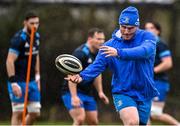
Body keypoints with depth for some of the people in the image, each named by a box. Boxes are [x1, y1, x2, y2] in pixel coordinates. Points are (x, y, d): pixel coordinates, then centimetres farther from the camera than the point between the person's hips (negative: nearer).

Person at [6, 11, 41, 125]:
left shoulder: (36, 37, 8)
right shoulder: (19, 39, -16)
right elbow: (9, 61, -19)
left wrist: (37, 77, 18)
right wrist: (13, 83, -23)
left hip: (32, 81, 7)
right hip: (19, 82, -7)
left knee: (35, 113, 5)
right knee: (18, 113, -5)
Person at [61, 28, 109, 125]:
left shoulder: (97, 54, 7)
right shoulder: (80, 53, -18)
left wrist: (100, 92, 16)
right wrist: (74, 96, -30)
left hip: (88, 93, 8)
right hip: (72, 92, -8)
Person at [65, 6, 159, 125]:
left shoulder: (147, 37, -7)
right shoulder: (110, 45, -2)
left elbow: (145, 50, -28)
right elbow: (97, 65, -10)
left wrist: (119, 53, -43)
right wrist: (82, 76, -32)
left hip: (144, 95, 2)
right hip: (123, 93, -2)